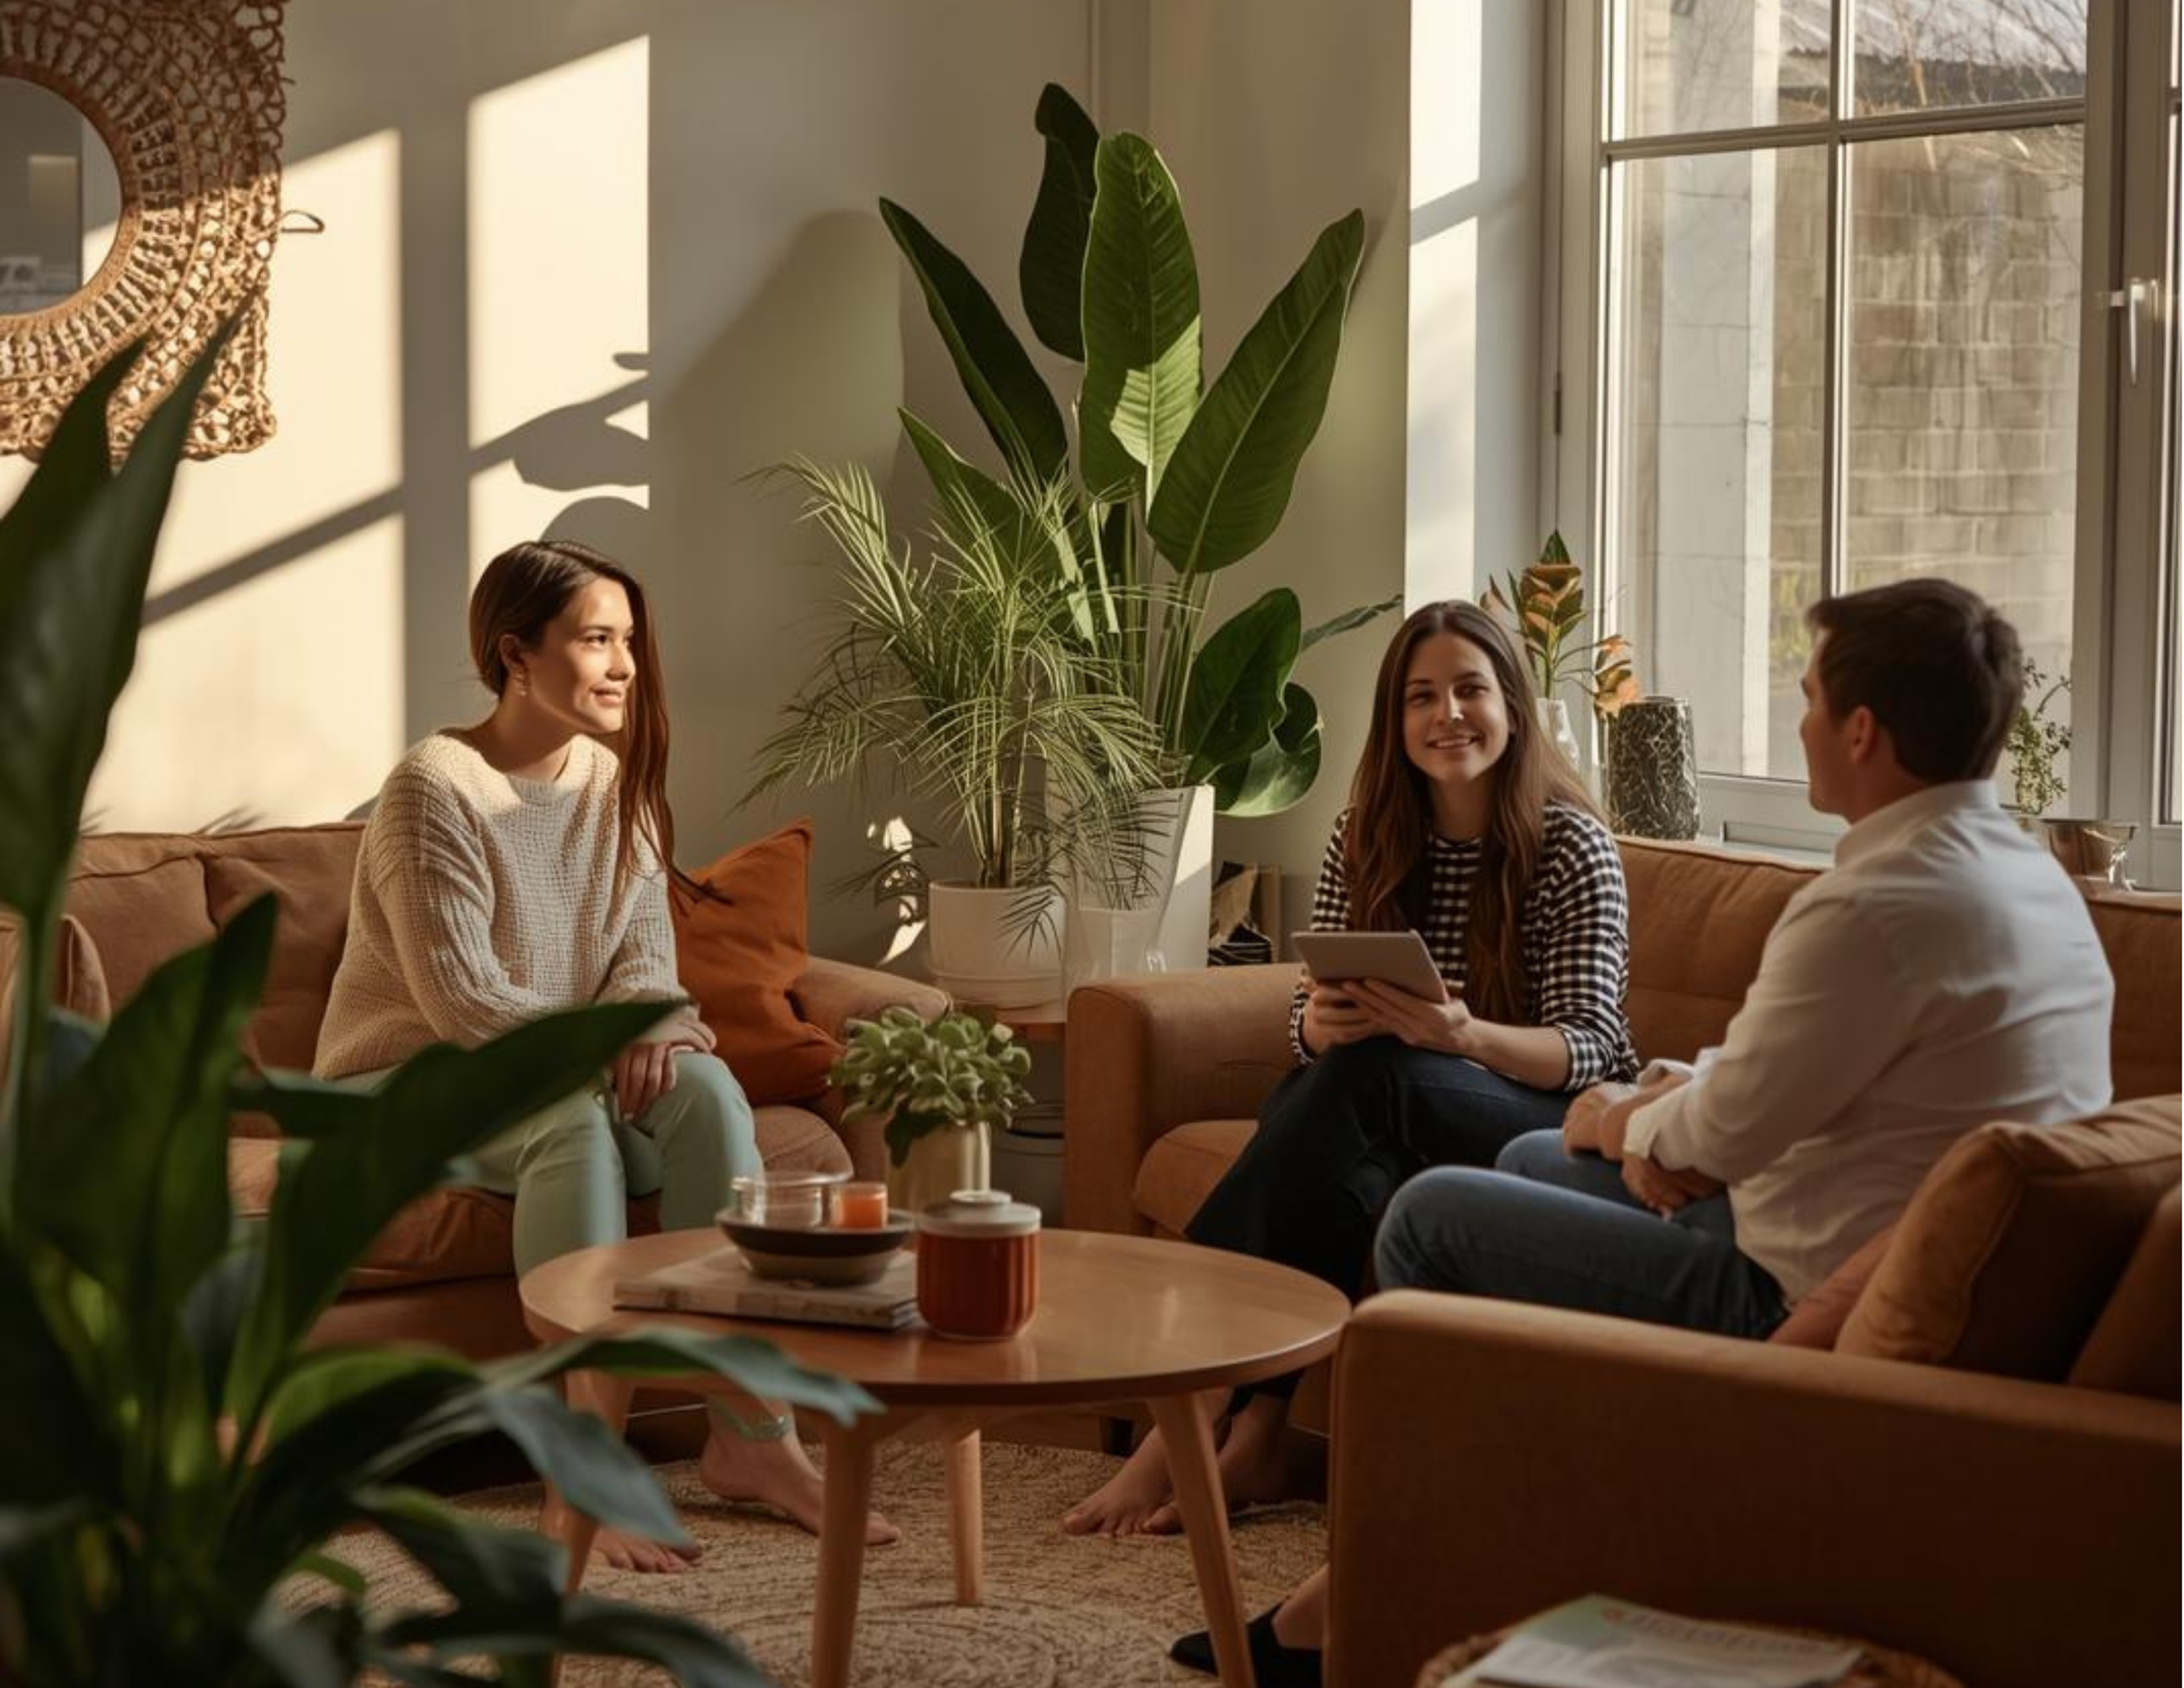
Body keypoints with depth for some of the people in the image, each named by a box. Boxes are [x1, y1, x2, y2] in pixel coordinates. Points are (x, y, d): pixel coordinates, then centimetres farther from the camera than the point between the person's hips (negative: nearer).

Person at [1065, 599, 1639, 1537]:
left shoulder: (1571, 847, -8)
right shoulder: (1366, 840, 5)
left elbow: (1587, 1046, -14)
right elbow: (1310, 1017, 5)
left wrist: (1465, 1036, -35)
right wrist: (1320, 1022, -22)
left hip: (1559, 1122, -4)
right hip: (1394, 1122, 4)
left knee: (1366, 1080, -34)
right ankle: (1250, 1439, -35)